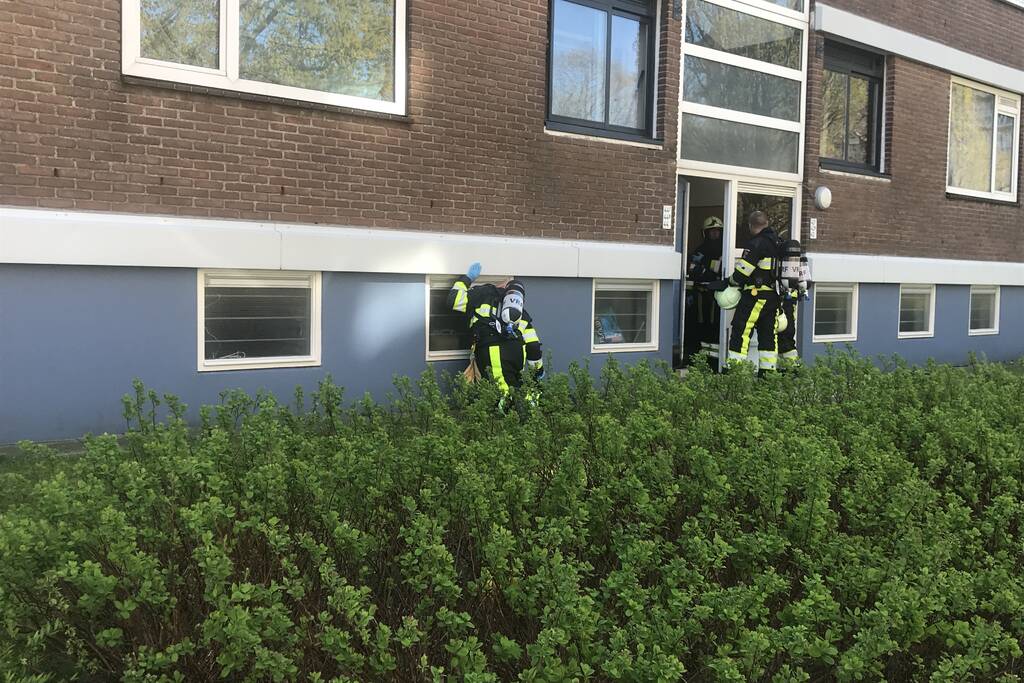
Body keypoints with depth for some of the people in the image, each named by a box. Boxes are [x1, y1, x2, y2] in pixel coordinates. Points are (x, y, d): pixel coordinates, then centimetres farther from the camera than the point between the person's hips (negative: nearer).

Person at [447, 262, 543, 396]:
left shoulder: (485, 293, 18)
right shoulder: (523, 314, 29)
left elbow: (454, 300, 13)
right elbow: (532, 344, 24)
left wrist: (467, 278, 28)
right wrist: (538, 369, 35)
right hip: (517, 355, 4)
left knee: (508, 395, -12)